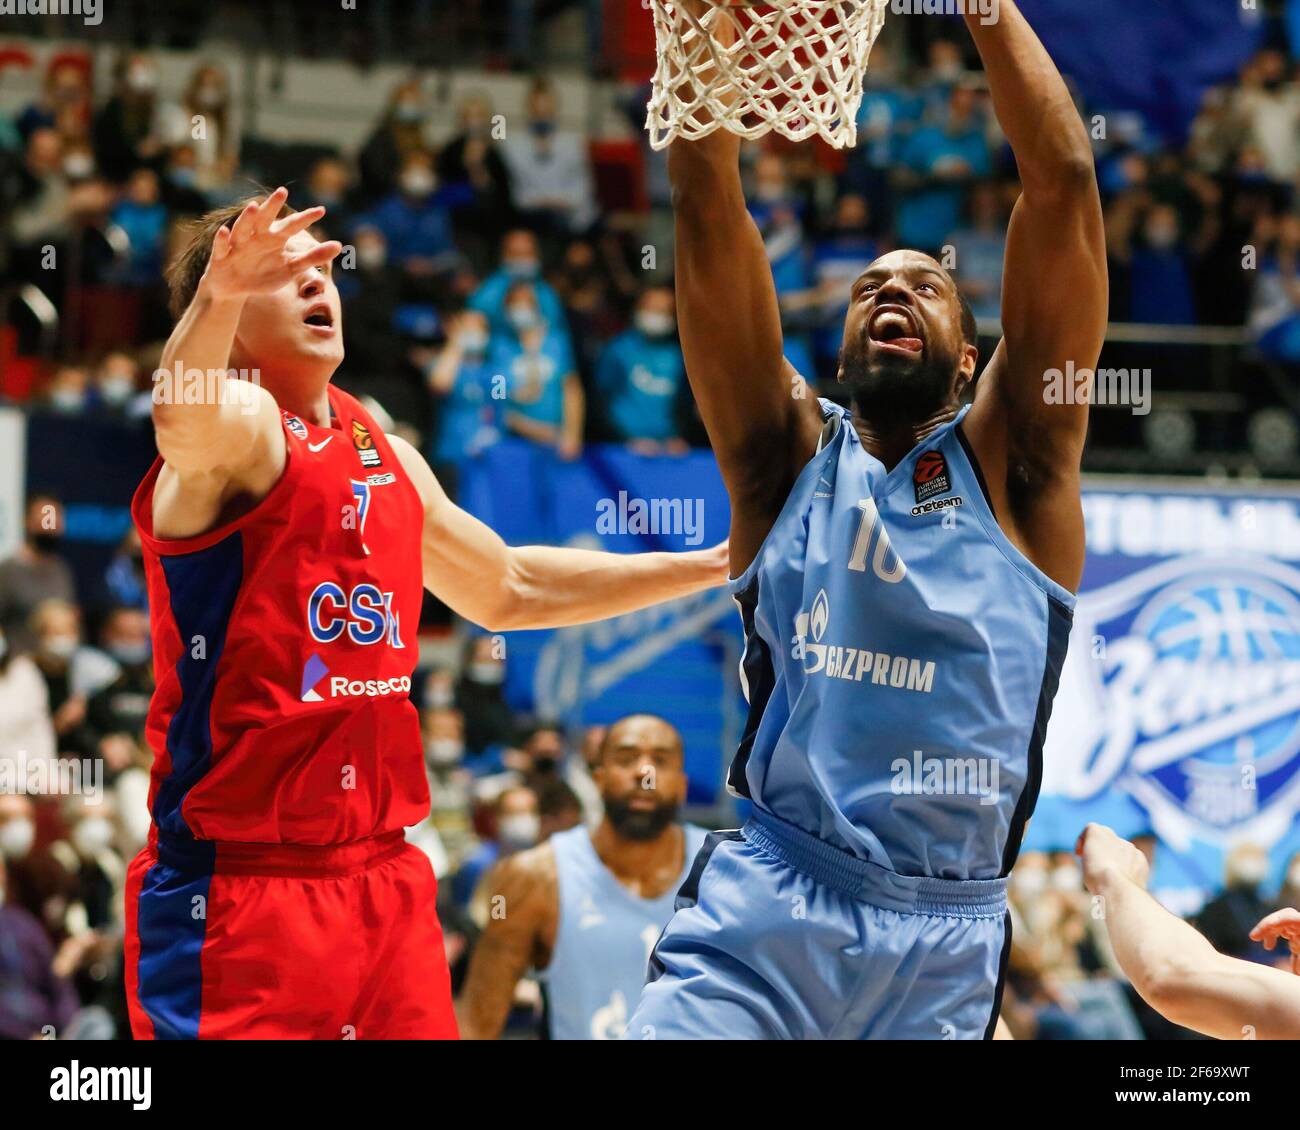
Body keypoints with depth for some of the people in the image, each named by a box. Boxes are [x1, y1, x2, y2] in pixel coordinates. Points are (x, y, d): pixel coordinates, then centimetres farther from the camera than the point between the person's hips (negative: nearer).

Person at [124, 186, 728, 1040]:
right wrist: (220, 293, -56)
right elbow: (184, 420, -35)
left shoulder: (388, 457, 15)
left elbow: (512, 588, 30)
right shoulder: (236, 427, -9)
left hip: (384, 879, 7)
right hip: (236, 891, -7)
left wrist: (715, 566, 30)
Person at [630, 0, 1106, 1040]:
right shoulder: (789, 451, 12)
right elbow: (706, 196, 4)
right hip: (764, 913, 0)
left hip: (946, 947, 0)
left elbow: (1062, 182, 3)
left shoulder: (1010, 463, 10)